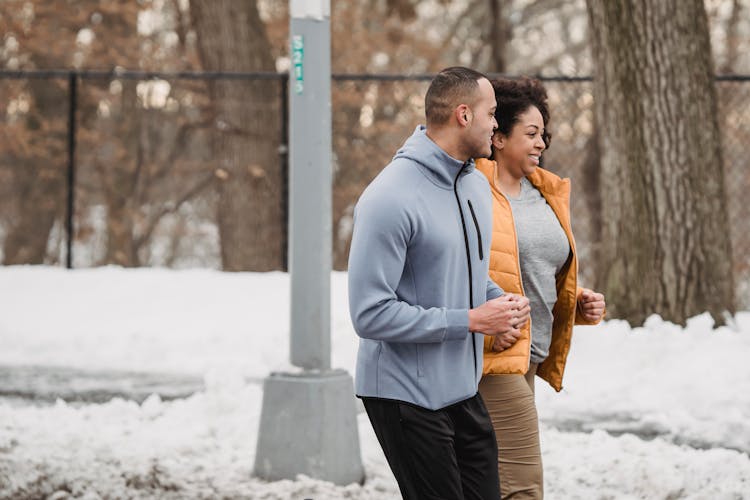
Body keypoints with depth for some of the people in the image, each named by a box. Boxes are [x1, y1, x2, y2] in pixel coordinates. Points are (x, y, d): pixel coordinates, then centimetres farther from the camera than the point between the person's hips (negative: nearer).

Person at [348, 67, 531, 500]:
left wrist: (501, 300, 1)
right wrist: (470, 320, -21)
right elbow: (371, 314, -23)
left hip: (464, 391, 8)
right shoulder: (391, 199, -20)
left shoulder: (476, 184, 9)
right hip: (406, 396, -8)